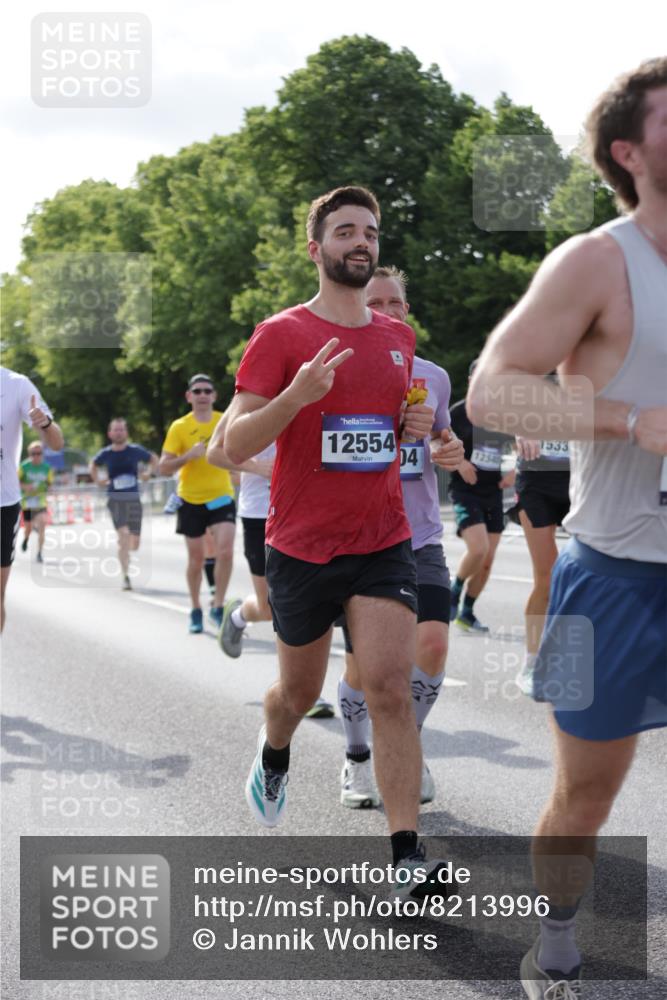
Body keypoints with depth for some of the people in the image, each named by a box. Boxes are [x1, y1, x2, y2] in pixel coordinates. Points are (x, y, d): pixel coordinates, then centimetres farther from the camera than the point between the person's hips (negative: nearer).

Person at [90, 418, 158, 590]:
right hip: (115, 499, -2)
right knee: (123, 535, -20)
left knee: (134, 543, 5)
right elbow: (93, 464, 22)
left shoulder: (135, 451, -1)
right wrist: (97, 481, 9)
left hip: (133, 499, 2)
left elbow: (154, 459, 16)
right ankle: (125, 576, -15)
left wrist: (148, 473, 2)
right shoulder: (105, 454, 0)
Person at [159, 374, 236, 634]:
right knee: (196, 558, 7)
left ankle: (218, 608, -1)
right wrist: (189, 455, -23)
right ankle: (196, 611, 25)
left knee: (225, 552, -16)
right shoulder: (179, 427, -5)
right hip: (191, 500, 0)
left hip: (221, 496, 0)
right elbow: (163, 468, -9)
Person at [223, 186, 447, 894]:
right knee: (300, 692, 15)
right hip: (301, 548, -2)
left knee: (390, 690, -12)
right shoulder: (280, 336, -7)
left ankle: (406, 857, -12)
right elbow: (235, 445, -12)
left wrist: (416, 425, 3)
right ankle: (273, 757, 51)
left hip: (383, 544, 2)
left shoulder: (398, 339, 9)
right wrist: (297, 395, -29)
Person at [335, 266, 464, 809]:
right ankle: (358, 759, 28)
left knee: (433, 642, -14)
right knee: (362, 663, 3)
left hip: (420, 537, 2)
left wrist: (451, 451, 0)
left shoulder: (433, 377, 8)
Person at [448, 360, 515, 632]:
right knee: (478, 548, -22)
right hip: (465, 491, -5)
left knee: (487, 561, 6)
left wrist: (515, 472, 1)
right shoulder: (460, 412, -6)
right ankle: (455, 592, 6)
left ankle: (467, 613, 23)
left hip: (493, 494, 5)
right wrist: (458, 462, -17)